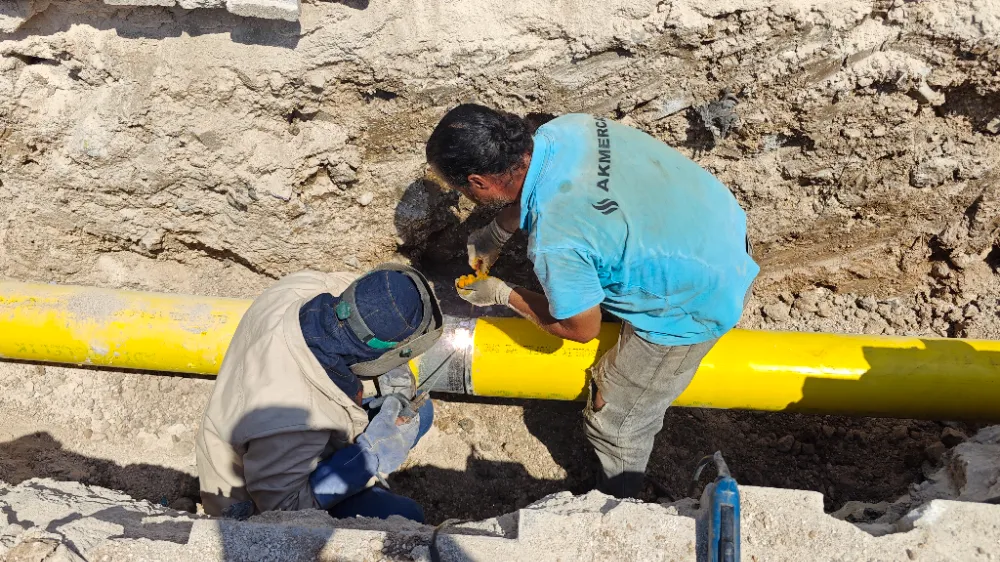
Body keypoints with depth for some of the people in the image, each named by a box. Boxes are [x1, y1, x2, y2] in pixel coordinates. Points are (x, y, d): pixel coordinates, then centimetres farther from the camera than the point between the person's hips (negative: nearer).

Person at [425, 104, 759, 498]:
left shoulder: (554, 244, -34)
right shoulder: (562, 128, -13)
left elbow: (581, 329, -14)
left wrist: (502, 295, -2)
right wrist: (494, 233, 19)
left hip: (696, 307, -7)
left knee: (616, 422, 13)